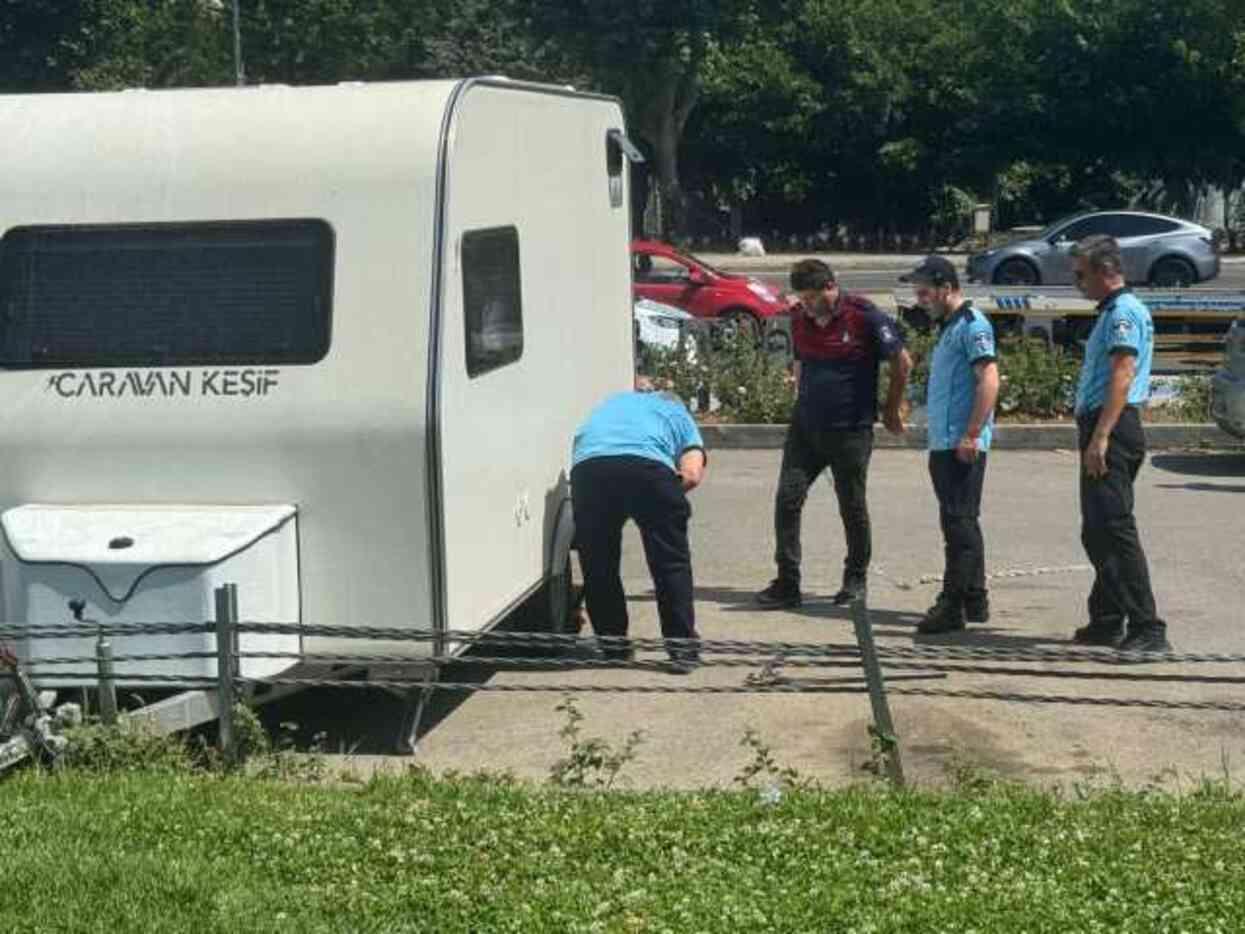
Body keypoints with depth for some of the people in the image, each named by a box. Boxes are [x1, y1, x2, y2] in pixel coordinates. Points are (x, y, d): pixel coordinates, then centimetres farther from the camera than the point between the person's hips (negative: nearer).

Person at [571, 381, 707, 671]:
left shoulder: (613, 401, 43)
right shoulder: (676, 412, 33)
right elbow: (692, 474, 14)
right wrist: (664, 501, 27)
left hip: (588, 465, 2)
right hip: (647, 463, -2)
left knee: (598, 567, 16)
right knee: (671, 564, 12)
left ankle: (614, 648, 24)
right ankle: (682, 650, 13)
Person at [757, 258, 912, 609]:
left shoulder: (863, 315, -11)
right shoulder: (799, 317, 4)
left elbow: (902, 363, -3)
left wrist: (891, 411, 4)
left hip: (850, 431, -5)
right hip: (805, 426, 5)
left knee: (852, 507, 5)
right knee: (787, 499, -3)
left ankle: (856, 580, 21)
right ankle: (787, 583, 3)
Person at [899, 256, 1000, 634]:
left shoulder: (972, 326, -11)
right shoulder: (949, 327, 19)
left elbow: (989, 381, -20)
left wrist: (971, 435, -23)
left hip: (962, 446, -10)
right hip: (944, 443, 10)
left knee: (959, 522, -8)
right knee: (961, 522, 15)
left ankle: (952, 606, -6)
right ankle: (974, 600, 23)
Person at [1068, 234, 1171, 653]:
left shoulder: (1125, 311, -11)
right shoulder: (1111, 312, 21)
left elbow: (1122, 376, -21)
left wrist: (1100, 437, -27)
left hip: (1112, 430, -11)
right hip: (1102, 430, 11)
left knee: (1114, 529, -14)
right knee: (1097, 533, 15)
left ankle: (1147, 630, -16)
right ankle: (1107, 622, 23)